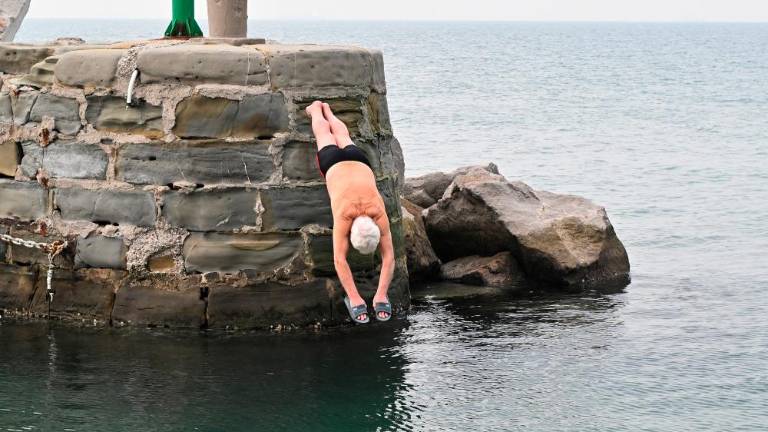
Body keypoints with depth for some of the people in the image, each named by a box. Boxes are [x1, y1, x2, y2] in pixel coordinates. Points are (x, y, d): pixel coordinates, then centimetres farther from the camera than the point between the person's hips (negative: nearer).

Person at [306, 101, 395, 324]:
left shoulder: (379, 214, -39)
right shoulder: (344, 216, -43)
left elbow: (389, 257, -39)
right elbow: (339, 260, -48)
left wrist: (381, 296, -48)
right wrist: (354, 298, -55)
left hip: (358, 161, 2)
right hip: (334, 163, -2)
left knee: (343, 137, 34)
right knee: (325, 136, 30)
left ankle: (327, 110, 65)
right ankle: (316, 109, 63)